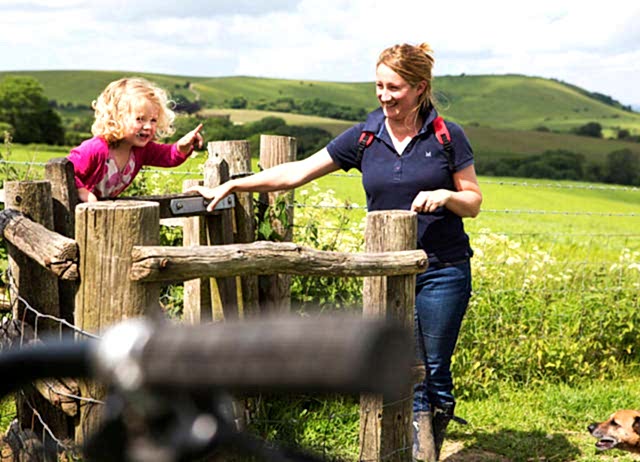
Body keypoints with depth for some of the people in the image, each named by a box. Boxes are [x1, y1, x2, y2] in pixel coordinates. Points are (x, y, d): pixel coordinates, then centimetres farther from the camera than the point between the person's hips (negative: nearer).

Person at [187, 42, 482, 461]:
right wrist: (231, 186, -1)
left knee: (435, 372, 4)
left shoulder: (447, 137, -2)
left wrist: (445, 195, -17)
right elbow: (297, 172, 3)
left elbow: (474, 202, 5)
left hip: (443, 272, -1)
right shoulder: (365, 138, 3)